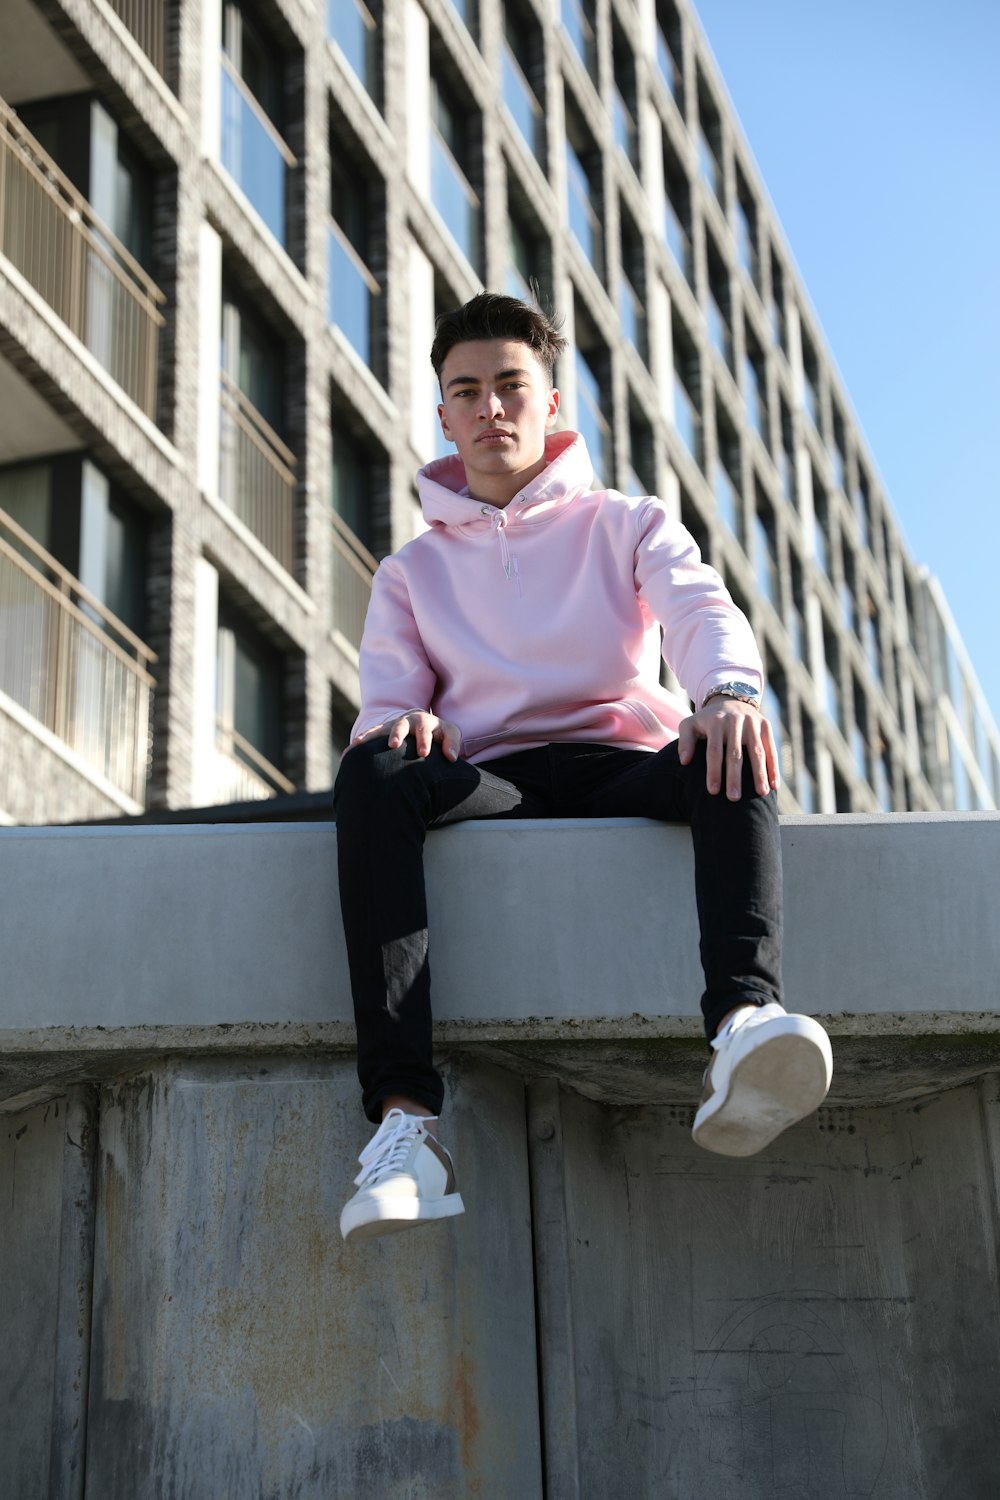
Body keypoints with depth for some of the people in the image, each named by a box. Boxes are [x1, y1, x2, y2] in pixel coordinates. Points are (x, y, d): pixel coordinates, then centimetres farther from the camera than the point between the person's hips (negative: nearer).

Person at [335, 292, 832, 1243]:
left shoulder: (628, 524, 20)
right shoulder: (411, 572, 25)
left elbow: (702, 610, -1)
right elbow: (387, 694, 10)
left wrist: (730, 688, -26)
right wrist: (401, 722, -18)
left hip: (621, 768, 0)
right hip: (486, 787, 1)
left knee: (729, 754, -34)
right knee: (373, 776, -34)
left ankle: (743, 1023, -58)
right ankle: (403, 1114, -47)